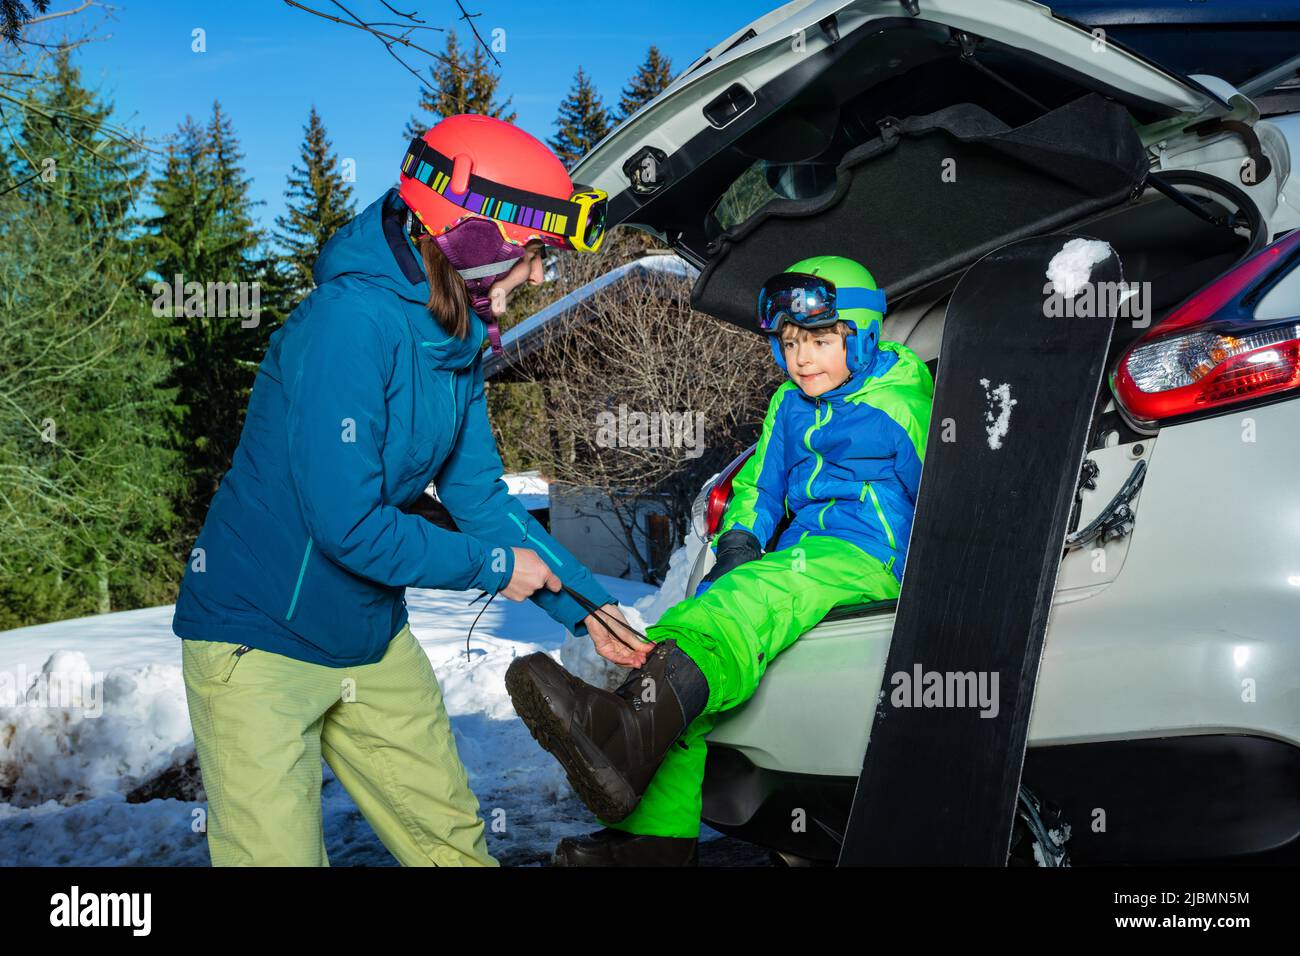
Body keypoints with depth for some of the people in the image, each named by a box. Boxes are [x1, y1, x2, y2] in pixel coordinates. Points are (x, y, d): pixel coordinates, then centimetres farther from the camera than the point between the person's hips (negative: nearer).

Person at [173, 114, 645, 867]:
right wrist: (493, 566, -14)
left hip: (373, 638, 8)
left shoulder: (459, 340, 2)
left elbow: (478, 495, 7)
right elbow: (348, 522, -27)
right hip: (260, 639, -8)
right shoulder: (352, 322, -26)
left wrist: (584, 607, -1)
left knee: (454, 840, 13)